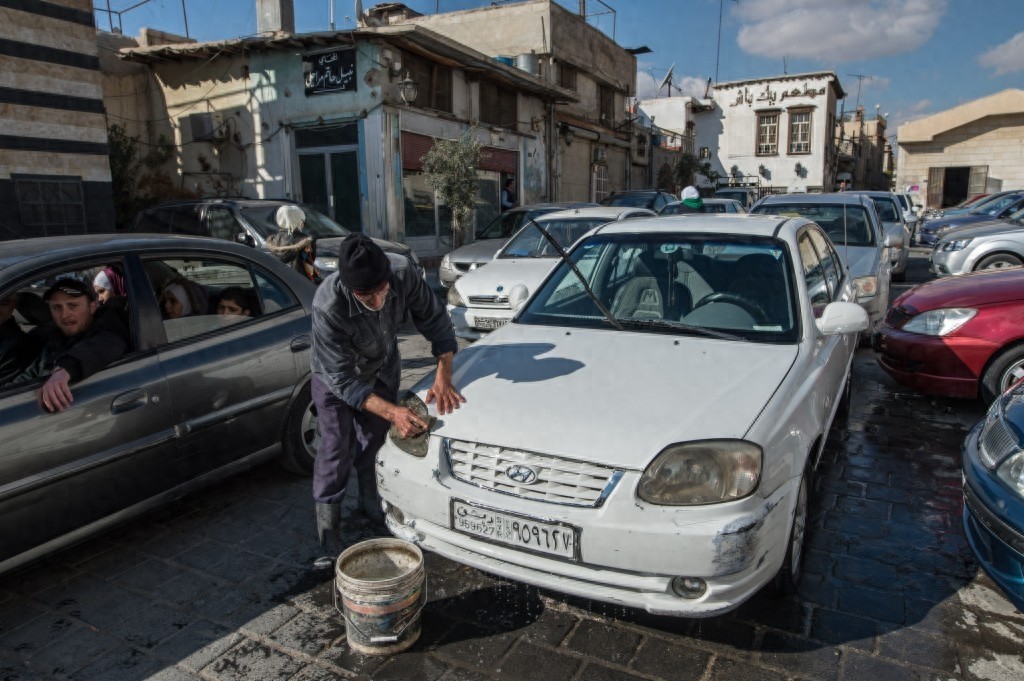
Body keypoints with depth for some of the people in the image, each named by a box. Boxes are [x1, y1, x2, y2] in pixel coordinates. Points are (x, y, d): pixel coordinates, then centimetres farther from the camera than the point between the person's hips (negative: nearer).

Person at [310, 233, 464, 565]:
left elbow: (435, 320, -20)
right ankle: (328, 521, 13)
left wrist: (443, 377, -29)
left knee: (375, 440, 15)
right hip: (335, 377, -3)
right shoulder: (327, 307, -42)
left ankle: (371, 502, 38)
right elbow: (343, 379, -35)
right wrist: (393, 412, -45)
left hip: (383, 369, 4)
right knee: (338, 447, -6)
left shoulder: (402, 271, -34)